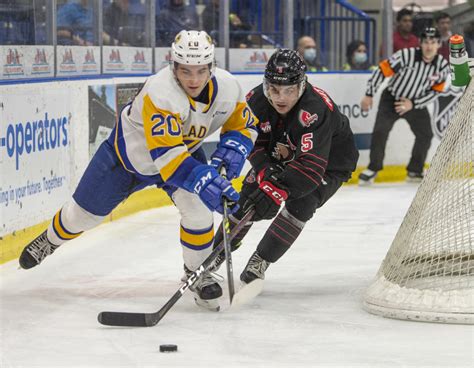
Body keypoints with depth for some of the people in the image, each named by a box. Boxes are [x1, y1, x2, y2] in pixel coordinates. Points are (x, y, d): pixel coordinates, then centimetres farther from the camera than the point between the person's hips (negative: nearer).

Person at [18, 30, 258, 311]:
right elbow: (166, 155, -47)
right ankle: (51, 240, 45)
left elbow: (244, 126, -5)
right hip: (130, 150, -3)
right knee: (84, 212, 11)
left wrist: (232, 149, -25)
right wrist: (203, 181, -56)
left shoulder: (227, 87, -24)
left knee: (198, 208, -21)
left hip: (185, 149, 3)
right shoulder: (160, 92, -42)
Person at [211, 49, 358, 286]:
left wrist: (277, 190, -54)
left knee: (300, 204, -26)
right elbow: (252, 142, -11)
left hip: (329, 162, -5)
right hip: (280, 157, 5)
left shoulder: (315, 110, -41)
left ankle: (260, 262, -16)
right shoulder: (256, 100, -23)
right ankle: (214, 256, 17)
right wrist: (266, 171, -30)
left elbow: (310, 167, -45)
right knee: (247, 197, -1)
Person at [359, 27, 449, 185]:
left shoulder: (442, 65, -15)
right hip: (391, 98, -4)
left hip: (415, 103, 4)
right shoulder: (406, 55, -26)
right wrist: (369, 95, -17)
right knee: (380, 132, -16)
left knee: (425, 135, 0)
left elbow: (435, 91, -7)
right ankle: (373, 169, -2)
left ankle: (414, 171, 18)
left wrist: (412, 104, -16)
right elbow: (383, 70, -20)